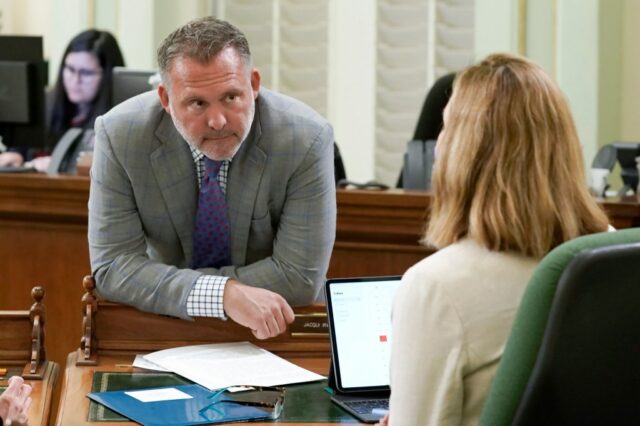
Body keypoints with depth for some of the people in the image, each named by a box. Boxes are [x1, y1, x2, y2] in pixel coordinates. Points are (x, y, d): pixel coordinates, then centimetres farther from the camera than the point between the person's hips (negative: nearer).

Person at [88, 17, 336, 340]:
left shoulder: (306, 139, -18)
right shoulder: (120, 135, -15)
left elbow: (300, 277, -17)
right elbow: (112, 267, -16)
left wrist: (169, 281, -19)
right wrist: (222, 294, -30)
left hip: (273, 332, -1)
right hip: (163, 326, 1)